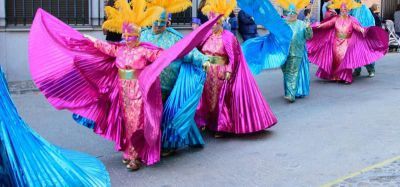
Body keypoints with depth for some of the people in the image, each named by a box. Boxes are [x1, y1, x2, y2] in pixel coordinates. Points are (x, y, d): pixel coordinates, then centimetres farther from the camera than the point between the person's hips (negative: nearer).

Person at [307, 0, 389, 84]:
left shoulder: (351, 19, 0)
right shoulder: (336, 18, 5)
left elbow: (356, 25, -15)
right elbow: (329, 23, -8)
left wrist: (361, 29, -37)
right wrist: (320, 25, -26)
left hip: (346, 42, -2)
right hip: (337, 42, 2)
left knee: (345, 58, -12)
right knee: (336, 58, 2)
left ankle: (346, 77, -9)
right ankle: (336, 76, 13)